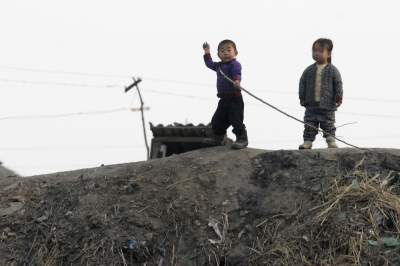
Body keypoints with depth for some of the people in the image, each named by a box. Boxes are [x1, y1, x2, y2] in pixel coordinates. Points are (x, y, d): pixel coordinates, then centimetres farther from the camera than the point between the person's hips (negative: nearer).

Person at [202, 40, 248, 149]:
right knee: (217, 120, 14)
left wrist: (237, 81, -51)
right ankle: (218, 139, 35)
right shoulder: (219, 65, 16)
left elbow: (237, 73, -32)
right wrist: (207, 52, 37)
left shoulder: (235, 64, -11)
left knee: (235, 119, -12)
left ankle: (242, 139, -2)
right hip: (224, 98, 9)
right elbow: (209, 63, 37)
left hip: (234, 97, -8)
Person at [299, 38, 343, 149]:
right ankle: (307, 141, 9)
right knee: (310, 125, 4)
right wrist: (302, 97, 3)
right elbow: (302, 84, 9)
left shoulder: (332, 70, -2)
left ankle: (331, 140, 10)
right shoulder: (309, 70, 6)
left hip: (327, 104, -2)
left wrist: (339, 97, -9)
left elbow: (338, 84, -2)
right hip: (311, 104, 3)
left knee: (328, 125, 3)